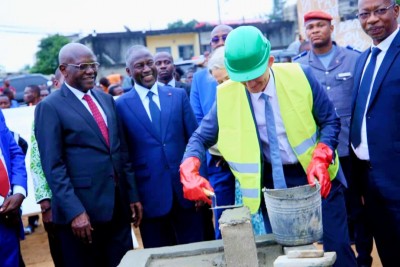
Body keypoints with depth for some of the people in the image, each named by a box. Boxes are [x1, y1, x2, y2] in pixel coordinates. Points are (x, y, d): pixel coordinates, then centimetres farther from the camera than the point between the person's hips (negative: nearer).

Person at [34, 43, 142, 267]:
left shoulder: (106, 99, 12)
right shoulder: (50, 107, -7)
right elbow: (53, 166, -13)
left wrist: (133, 195, 11)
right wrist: (74, 211, -18)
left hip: (119, 206, 6)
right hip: (81, 211, -5)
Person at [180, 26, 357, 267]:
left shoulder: (299, 76, -13)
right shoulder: (227, 95, -10)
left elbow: (330, 121, -4)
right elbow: (201, 137, -4)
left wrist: (320, 160, -20)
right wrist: (189, 172, -24)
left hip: (315, 172, -1)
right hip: (273, 182, 1)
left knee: (337, 246, 4)